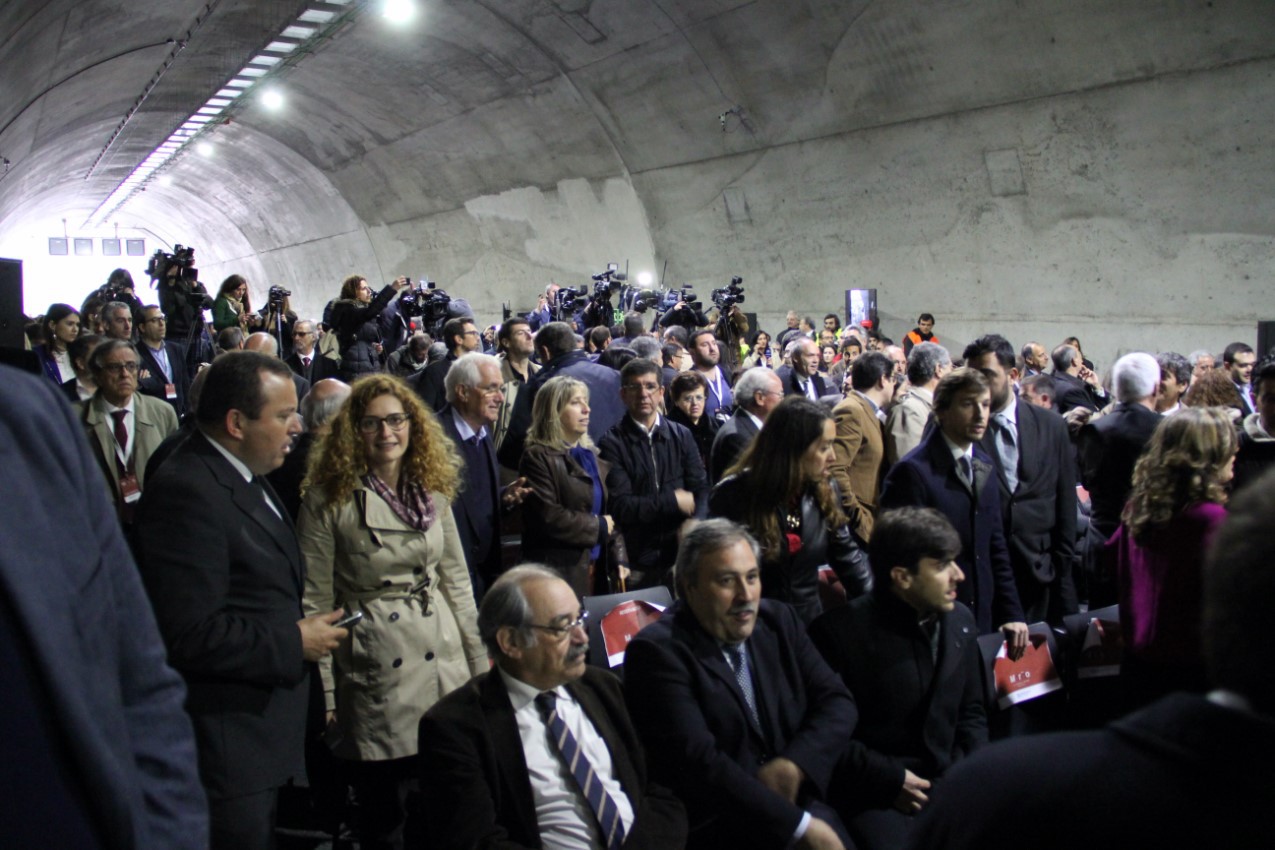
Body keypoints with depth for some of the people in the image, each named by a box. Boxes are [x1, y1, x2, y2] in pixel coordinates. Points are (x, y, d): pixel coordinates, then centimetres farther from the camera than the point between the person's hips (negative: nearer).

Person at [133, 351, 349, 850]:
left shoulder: (243, 479, 12)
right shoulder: (187, 492, -22)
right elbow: (190, 636, -27)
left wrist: (301, 627, 7)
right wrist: (294, 642, -18)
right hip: (227, 749, -10)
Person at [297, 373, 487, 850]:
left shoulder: (432, 492, 7)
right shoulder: (328, 499, -7)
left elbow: (456, 578, 10)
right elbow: (313, 601, -6)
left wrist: (480, 666, 9)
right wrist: (324, 697, -8)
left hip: (444, 665, 4)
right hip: (375, 683, -4)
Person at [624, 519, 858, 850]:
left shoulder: (779, 620, 9)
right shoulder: (658, 650, -10)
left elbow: (837, 702, 7)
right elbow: (697, 760, -18)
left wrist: (792, 767, -11)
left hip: (799, 802, 5)